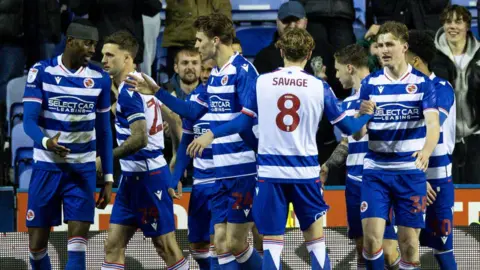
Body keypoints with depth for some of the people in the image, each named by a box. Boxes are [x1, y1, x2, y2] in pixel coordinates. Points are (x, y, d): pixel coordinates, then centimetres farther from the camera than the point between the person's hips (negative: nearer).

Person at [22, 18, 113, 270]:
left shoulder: (100, 78, 2)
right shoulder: (41, 72, -6)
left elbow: (103, 131, 9)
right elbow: (29, 120, -11)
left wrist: (108, 177, 7)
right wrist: (46, 141, -33)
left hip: (83, 170, 1)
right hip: (47, 166, -1)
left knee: (77, 243, -11)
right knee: (37, 245, 3)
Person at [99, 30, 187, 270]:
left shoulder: (128, 92, -17)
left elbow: (139, 139, -25)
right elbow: (173, 119, 20)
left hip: (147, 177, -10)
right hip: (133, 177, 10)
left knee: (166, 248, -4)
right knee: (113, 246, 6)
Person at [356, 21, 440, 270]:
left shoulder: (422, 83, -2)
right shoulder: (370, 83, 3)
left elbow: (433, 124, -14)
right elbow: (357, 135, 3)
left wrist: (426, 151, -35)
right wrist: (362, 116, -21)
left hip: (411, 172, -1)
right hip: (375, 171, 1)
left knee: (409, 243, 1)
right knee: (371, 238, -10)